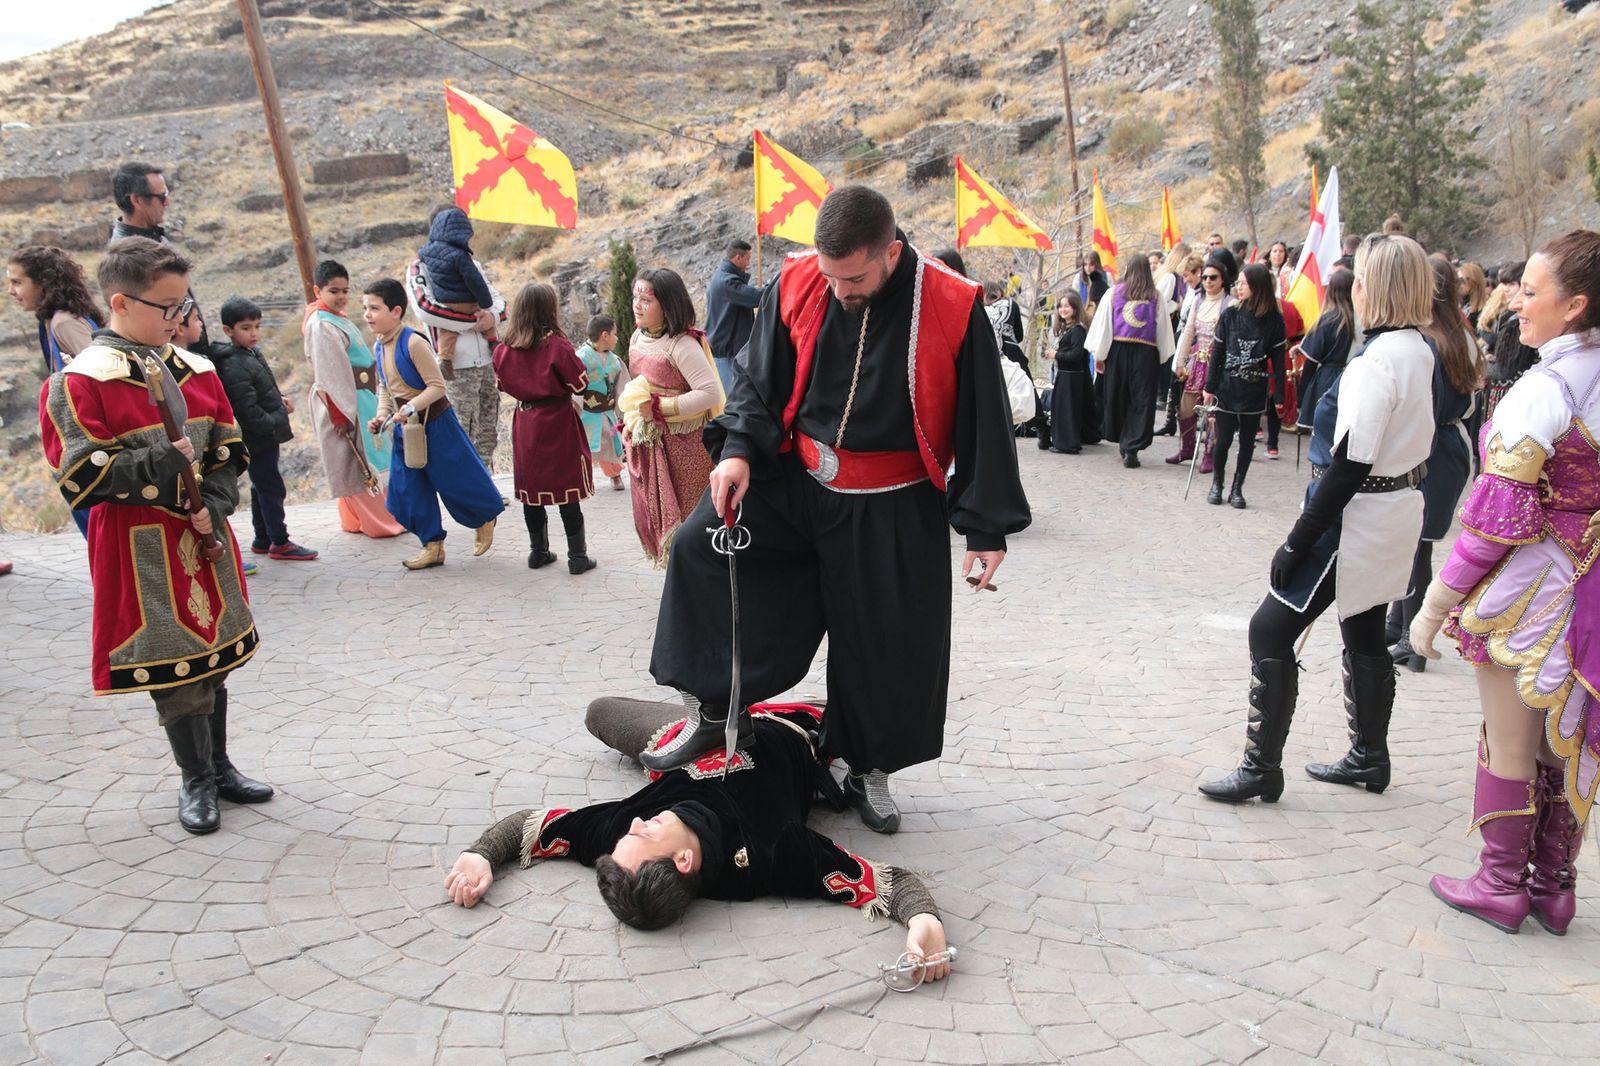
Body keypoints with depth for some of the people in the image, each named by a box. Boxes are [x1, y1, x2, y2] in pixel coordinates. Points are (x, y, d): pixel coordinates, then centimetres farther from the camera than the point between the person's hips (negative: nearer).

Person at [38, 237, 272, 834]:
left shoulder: (197, 371, 5)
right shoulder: (79, 384, -12)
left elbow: (228, 452, 8)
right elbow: (79, 477, -16)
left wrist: (213, 503, -9)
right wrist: (160, 465, -22)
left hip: (203, 536, 5)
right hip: (140, 546, -5)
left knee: (212, 652, 14)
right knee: (172, 662, 2)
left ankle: (219, 766, 31)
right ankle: (196, 780, 20)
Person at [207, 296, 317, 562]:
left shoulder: (251, 353, 8)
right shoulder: (235, 367, -22)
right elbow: (248, 412, -25)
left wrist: (280, 399, 5)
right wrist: (275, 423, -15)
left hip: (264, 437, 10)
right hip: (258, 438, -10)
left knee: (262, 488, 18)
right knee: (272, 489, -1)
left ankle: (262, 540, 29)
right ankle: (279, 543, 8)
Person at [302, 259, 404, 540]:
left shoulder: (336, 319, 12)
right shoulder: (321, 325, -19)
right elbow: (329, 375, -22)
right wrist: (341, 414, -22)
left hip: (357, 398, 10)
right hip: (343, 401, -10)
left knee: (357, 462, 17)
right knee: (363, 461, -1)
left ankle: (355, 519, 28)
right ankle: (381, 521, 9)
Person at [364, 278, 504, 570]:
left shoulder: (413, 343, -21)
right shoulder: (378, 347, 4)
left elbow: (437, 386, -21)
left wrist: (411, 407, -30)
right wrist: (382, 416, 0)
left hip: (435, 423, -8)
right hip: (405, 428, 8)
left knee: (455, 479, 4)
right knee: (408, 489, 9)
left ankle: (485, 520, 31)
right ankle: (432, 546, 20)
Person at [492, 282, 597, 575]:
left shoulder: (504, 349, -1)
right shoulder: (557, 345, -16)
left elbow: (504, 385, 11)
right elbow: (580, 385, -12)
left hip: (525, 422, 5)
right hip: (558, 422, -5)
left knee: (531, 489, 13)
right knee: (568, 490, 1)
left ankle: (538, 551, 22)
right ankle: (577, 557, 5)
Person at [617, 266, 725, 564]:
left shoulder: (682, 344, -20)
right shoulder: (639, 336, 6)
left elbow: (710, 393, -28)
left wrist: (659, 408, -24)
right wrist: (630, 422, 9)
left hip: (683, 443, -8)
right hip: (648, 442, 8)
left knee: (685, 515, 2)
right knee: (653, 512, 15)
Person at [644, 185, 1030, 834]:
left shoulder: (952, 308, -16)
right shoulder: (798, 285, -7)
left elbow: (983, 420, -8)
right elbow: (760, 378, 6)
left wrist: (987, 526, -6)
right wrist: (739, 448, -11)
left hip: (894, 512, -2)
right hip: (796, 482, 3)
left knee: (884, 644, 7)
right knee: (699, 547, -15)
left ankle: (869, 768, 33)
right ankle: (715, 712, 2)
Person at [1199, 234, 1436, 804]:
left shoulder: (1379, 360, -22)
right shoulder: (1418, 349, 6)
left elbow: (1351, 463, -24)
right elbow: (1406, 438, 11)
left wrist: (1298, 541, -20)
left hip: (1358, 517, -10)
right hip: (1397, 508, 10)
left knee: (1271, 629, -4)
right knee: (1364, 634, 20)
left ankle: (1261, 767, 3)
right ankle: (1369, 758, 33)